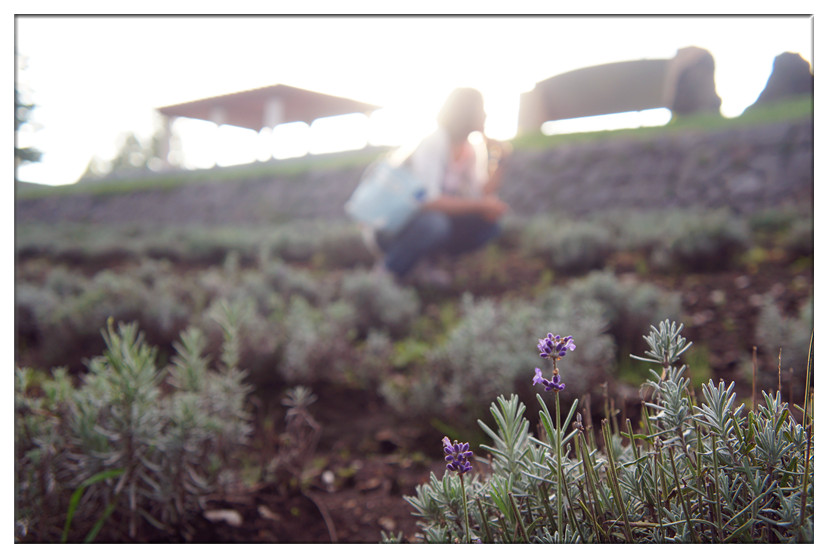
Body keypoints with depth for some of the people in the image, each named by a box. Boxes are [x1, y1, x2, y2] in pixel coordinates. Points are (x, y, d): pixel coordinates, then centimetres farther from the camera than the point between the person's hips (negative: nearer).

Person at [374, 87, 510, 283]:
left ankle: (423, 260, -1)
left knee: (489, 226, -10)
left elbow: (481, 197, -2)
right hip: (393, 228, -7)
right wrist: (481, 204, -27)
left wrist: (496, 164, -11)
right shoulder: (432, 145, -20)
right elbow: (428, 201, -32)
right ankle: (386, 272, -16)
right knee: (434, 222, -39)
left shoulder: (472, 151, 4)